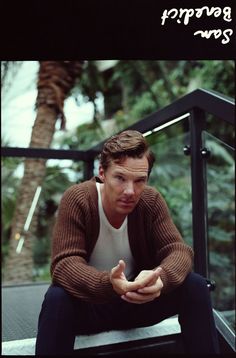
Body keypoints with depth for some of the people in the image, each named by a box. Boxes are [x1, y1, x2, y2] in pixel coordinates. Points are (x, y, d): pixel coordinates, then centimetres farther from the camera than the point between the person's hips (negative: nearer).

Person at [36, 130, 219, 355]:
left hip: (139, 300, 3)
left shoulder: (151, 201, -12)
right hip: (89, 304, -2)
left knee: (195, 286, -17)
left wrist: (160, 277, -42)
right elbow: (64, 264, -27)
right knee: (57, 298, -35)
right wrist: (109, 283, -49)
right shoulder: (76, 200, -21)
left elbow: (178, 251, -16)